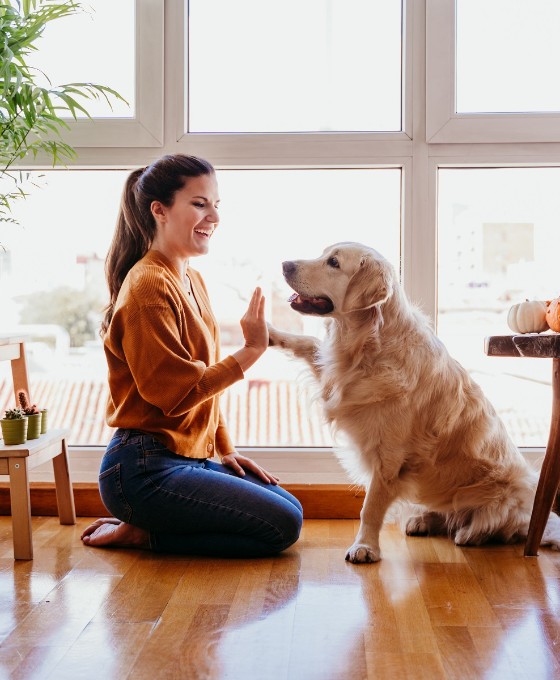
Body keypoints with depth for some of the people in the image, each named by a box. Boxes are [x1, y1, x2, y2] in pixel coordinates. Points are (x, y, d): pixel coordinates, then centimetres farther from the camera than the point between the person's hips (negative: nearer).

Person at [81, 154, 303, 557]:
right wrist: (251, 351, -19)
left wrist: (226, 450, 12)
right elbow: (177, 393, -21)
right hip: (145, 470, -10)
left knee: (291, 508, 12)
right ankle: (141, 534, -1)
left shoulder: (192, 281, 13)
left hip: (190, 458, 10)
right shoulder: (148, 287, -16)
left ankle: (144, 528, 10)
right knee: (282, 526, -10)